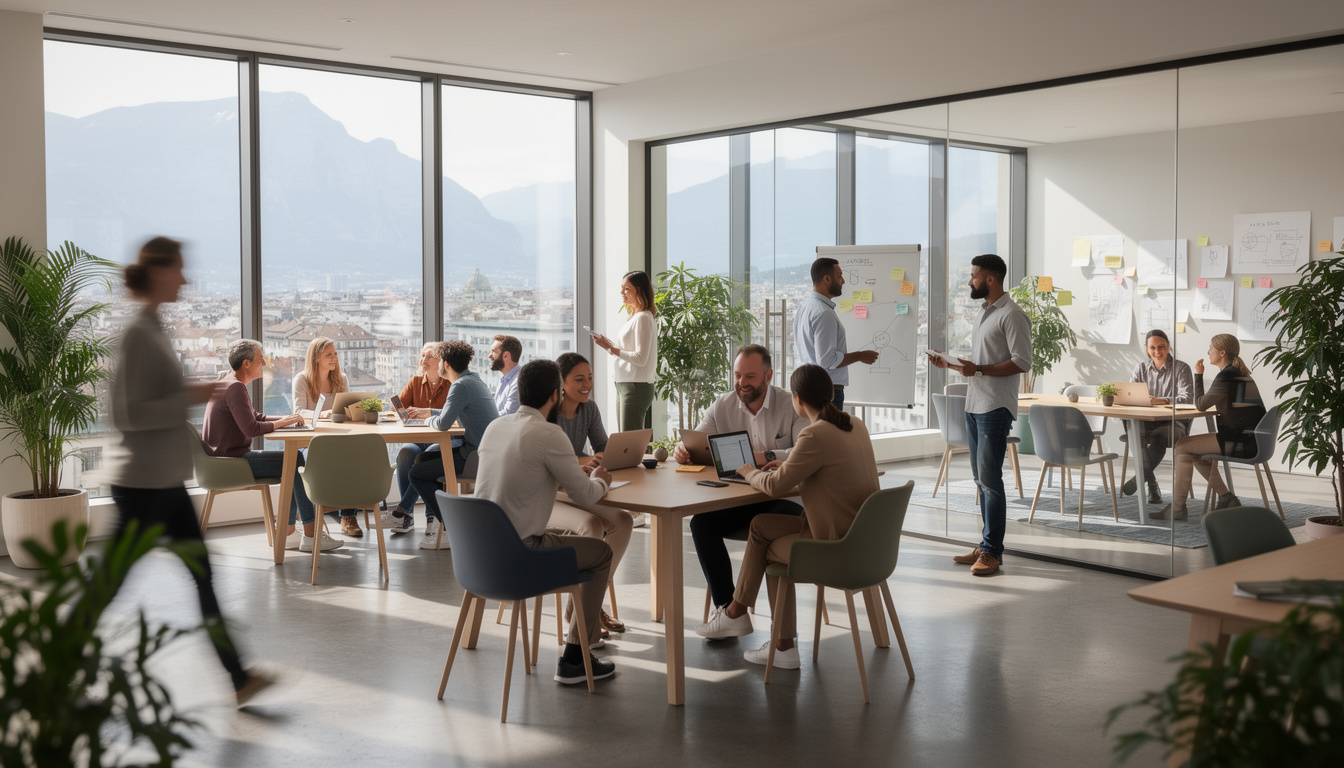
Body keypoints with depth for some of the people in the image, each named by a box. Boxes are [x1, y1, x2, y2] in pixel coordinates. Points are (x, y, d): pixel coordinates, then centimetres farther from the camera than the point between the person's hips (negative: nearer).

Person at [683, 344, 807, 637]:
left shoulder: (792, 406, -5)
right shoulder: (722, 407, 9)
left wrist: (768, 457, -34)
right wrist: (682, 449, -18)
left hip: (782, 497, -4)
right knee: (700, 522, -21)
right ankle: (727, 609, -19)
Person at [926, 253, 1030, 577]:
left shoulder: (1012, 315, -11)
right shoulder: (984, 313, 19)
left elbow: (1022, 362, -18)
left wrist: (979, 370, -22)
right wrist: (948, 364, 12)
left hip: (995, 408, -10)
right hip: (974, 405, 10)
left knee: (990, 479, -9)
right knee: (982, 478, 12)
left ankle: (992, 552, -5)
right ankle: (986, 545, 18)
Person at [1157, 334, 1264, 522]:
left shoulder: (1226, 377, -15)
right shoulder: (1240, 373, 16)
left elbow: (1201, 404, -8)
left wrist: (1198, 375, 0)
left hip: (1240, 442, -10)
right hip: (1250, 438, 10)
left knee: (1182, 446, -5)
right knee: (1195, 452, 22)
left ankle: (1177, 506, -3)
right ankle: (1226, 498, 17)